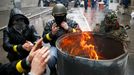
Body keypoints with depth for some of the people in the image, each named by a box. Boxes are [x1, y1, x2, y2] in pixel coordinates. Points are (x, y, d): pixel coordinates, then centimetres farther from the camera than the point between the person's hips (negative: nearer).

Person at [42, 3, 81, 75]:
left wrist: (68, 28, -19)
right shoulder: (49, 24, 3)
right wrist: (52, 33, -17)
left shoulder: (72, 23, 0)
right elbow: (45, 39, 3)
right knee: (50, 58, -29)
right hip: (55, 47, 1)